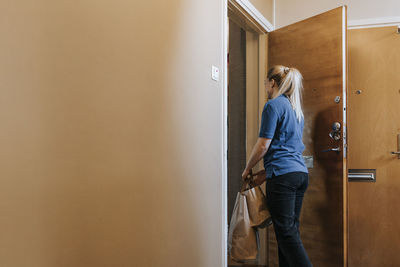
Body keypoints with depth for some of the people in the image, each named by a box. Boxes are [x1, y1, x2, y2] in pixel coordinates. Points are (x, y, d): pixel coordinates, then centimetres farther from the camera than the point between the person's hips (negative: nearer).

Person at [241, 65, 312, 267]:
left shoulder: (274, 105, -6)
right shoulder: (296, 108, 20)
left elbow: (263, 145, -11)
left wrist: (248, 169, 5)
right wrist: (266, 173, 24)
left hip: (283, 175, -9)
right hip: (301, 172, 9)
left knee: (286, 231, -6)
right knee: (290, 229, 12)